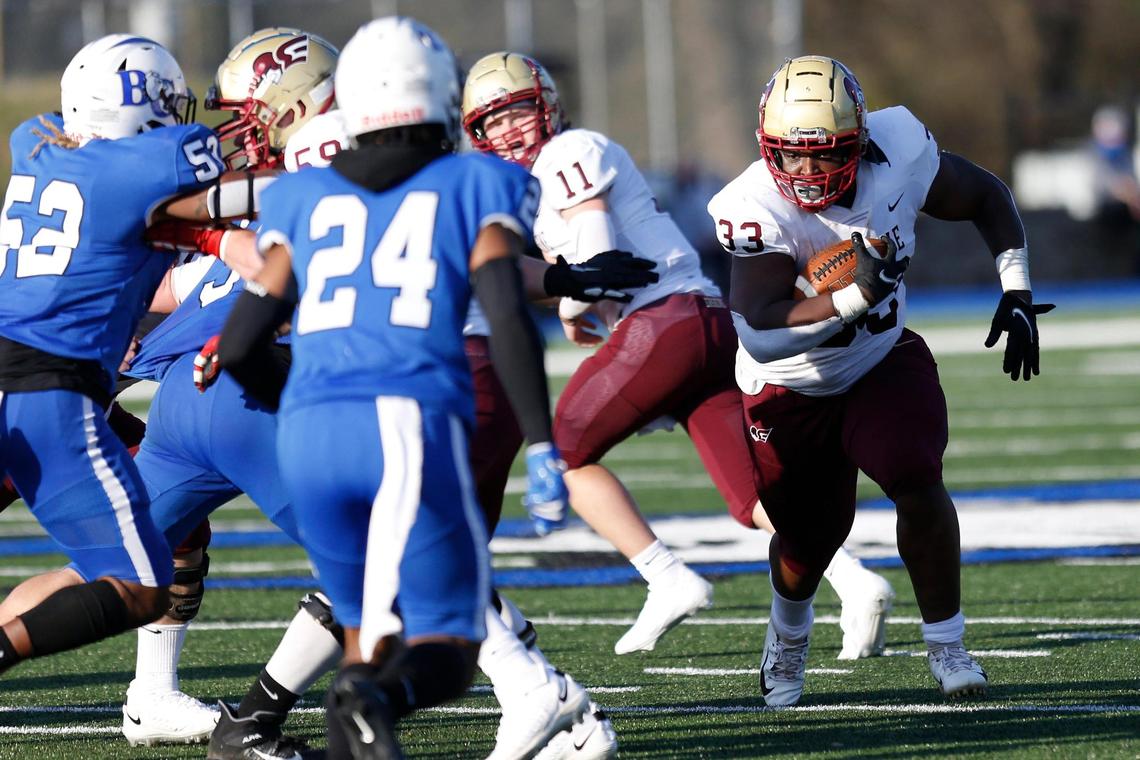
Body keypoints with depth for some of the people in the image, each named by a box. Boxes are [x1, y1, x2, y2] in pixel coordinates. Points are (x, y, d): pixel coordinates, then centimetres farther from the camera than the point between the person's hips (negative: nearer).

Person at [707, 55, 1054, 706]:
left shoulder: (900, 155, -21)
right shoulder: (758, 211, -33)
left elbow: (987, 196, -1)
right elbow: (761, 332, -42)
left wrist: (1017, 292, -9)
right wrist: (854, 297, -52)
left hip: (882, 360, 2)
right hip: (791, 390, -2)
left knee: (916, 481, -23)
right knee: (809, 541, 7)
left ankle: (947, 644, -5)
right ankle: (789, 636, 43)